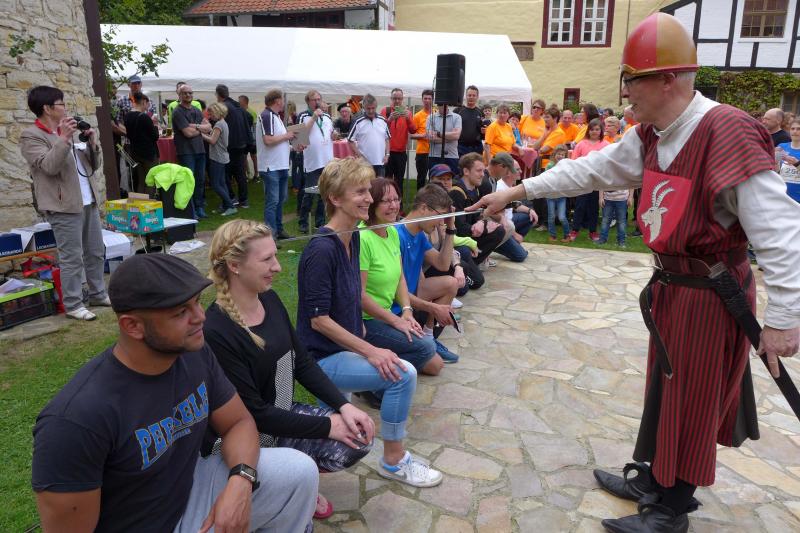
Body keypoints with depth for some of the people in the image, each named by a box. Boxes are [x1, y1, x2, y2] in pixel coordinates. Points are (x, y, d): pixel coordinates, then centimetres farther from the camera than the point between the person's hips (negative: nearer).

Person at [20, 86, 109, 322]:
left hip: (89, 202, 8)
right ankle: (73, 305, 4)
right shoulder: (31, 136, -6)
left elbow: (94, 166, 14)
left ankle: (98, 294, 27)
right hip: (64, 206, -7)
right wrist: (64, 139, -24)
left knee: (96, 252, 14)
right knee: (72, 258, -5)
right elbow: (49, 166, -20)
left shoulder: (72, 131, 14)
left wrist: (92, 144, -3)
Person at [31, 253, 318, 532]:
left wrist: (240, 481, -20)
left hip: (192, 493, 5)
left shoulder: (195, 353, -12)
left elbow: (239, 422, 0)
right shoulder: (77, 418, -29)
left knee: (299, 471, -9)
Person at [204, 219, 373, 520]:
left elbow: (302, 363, 4)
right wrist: (326, 426, -20)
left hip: (283, 414, 7)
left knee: (359, 439, -5)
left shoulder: (269, 299, -3)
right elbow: (254, 413, -24)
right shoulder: (216, 332, -27)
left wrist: (344, 406, -7)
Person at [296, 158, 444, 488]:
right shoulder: (321, 249, -23)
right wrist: (371, 351, -22)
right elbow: (319, 319, -22)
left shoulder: (353, 238, 4)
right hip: (320, 357, -9)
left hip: (343, 347, 9)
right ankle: (393, 460, 0)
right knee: (402, 374, -20)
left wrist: (363, 339, 6)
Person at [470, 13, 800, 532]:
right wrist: (517, 191, 9)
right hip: (670, 285, 8)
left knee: (692, 401, 7)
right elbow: (592, 169, 10)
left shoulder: (730, 135, -25)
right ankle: (651, 481, 42)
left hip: (711, 296, -8)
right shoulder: (651, 136, 1)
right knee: (664, 387, 21)